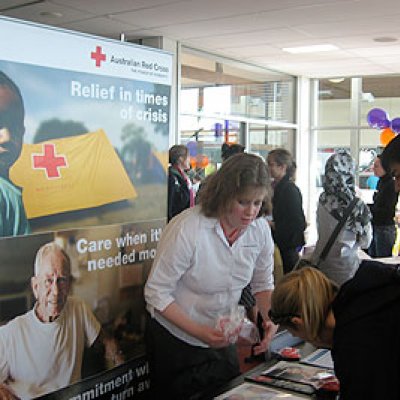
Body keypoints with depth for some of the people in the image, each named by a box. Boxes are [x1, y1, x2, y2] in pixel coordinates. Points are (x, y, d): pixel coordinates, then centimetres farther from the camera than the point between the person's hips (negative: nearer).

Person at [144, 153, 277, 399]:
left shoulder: (260, 230, -11)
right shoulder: (187, 229, -28)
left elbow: (263, 283, 5)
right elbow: (156, 293, -22)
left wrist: (269, 320, -13)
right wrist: (199, 331, -28)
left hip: (222, 339, 5)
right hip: (175, 340, -5)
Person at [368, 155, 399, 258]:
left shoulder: (391, 185, -17)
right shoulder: (380, 182, 10)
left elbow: (388, 211, -20)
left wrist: (367, 208, -22)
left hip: (385, 229, -9)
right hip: (375, 227, 9)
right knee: (371, 258, 16)